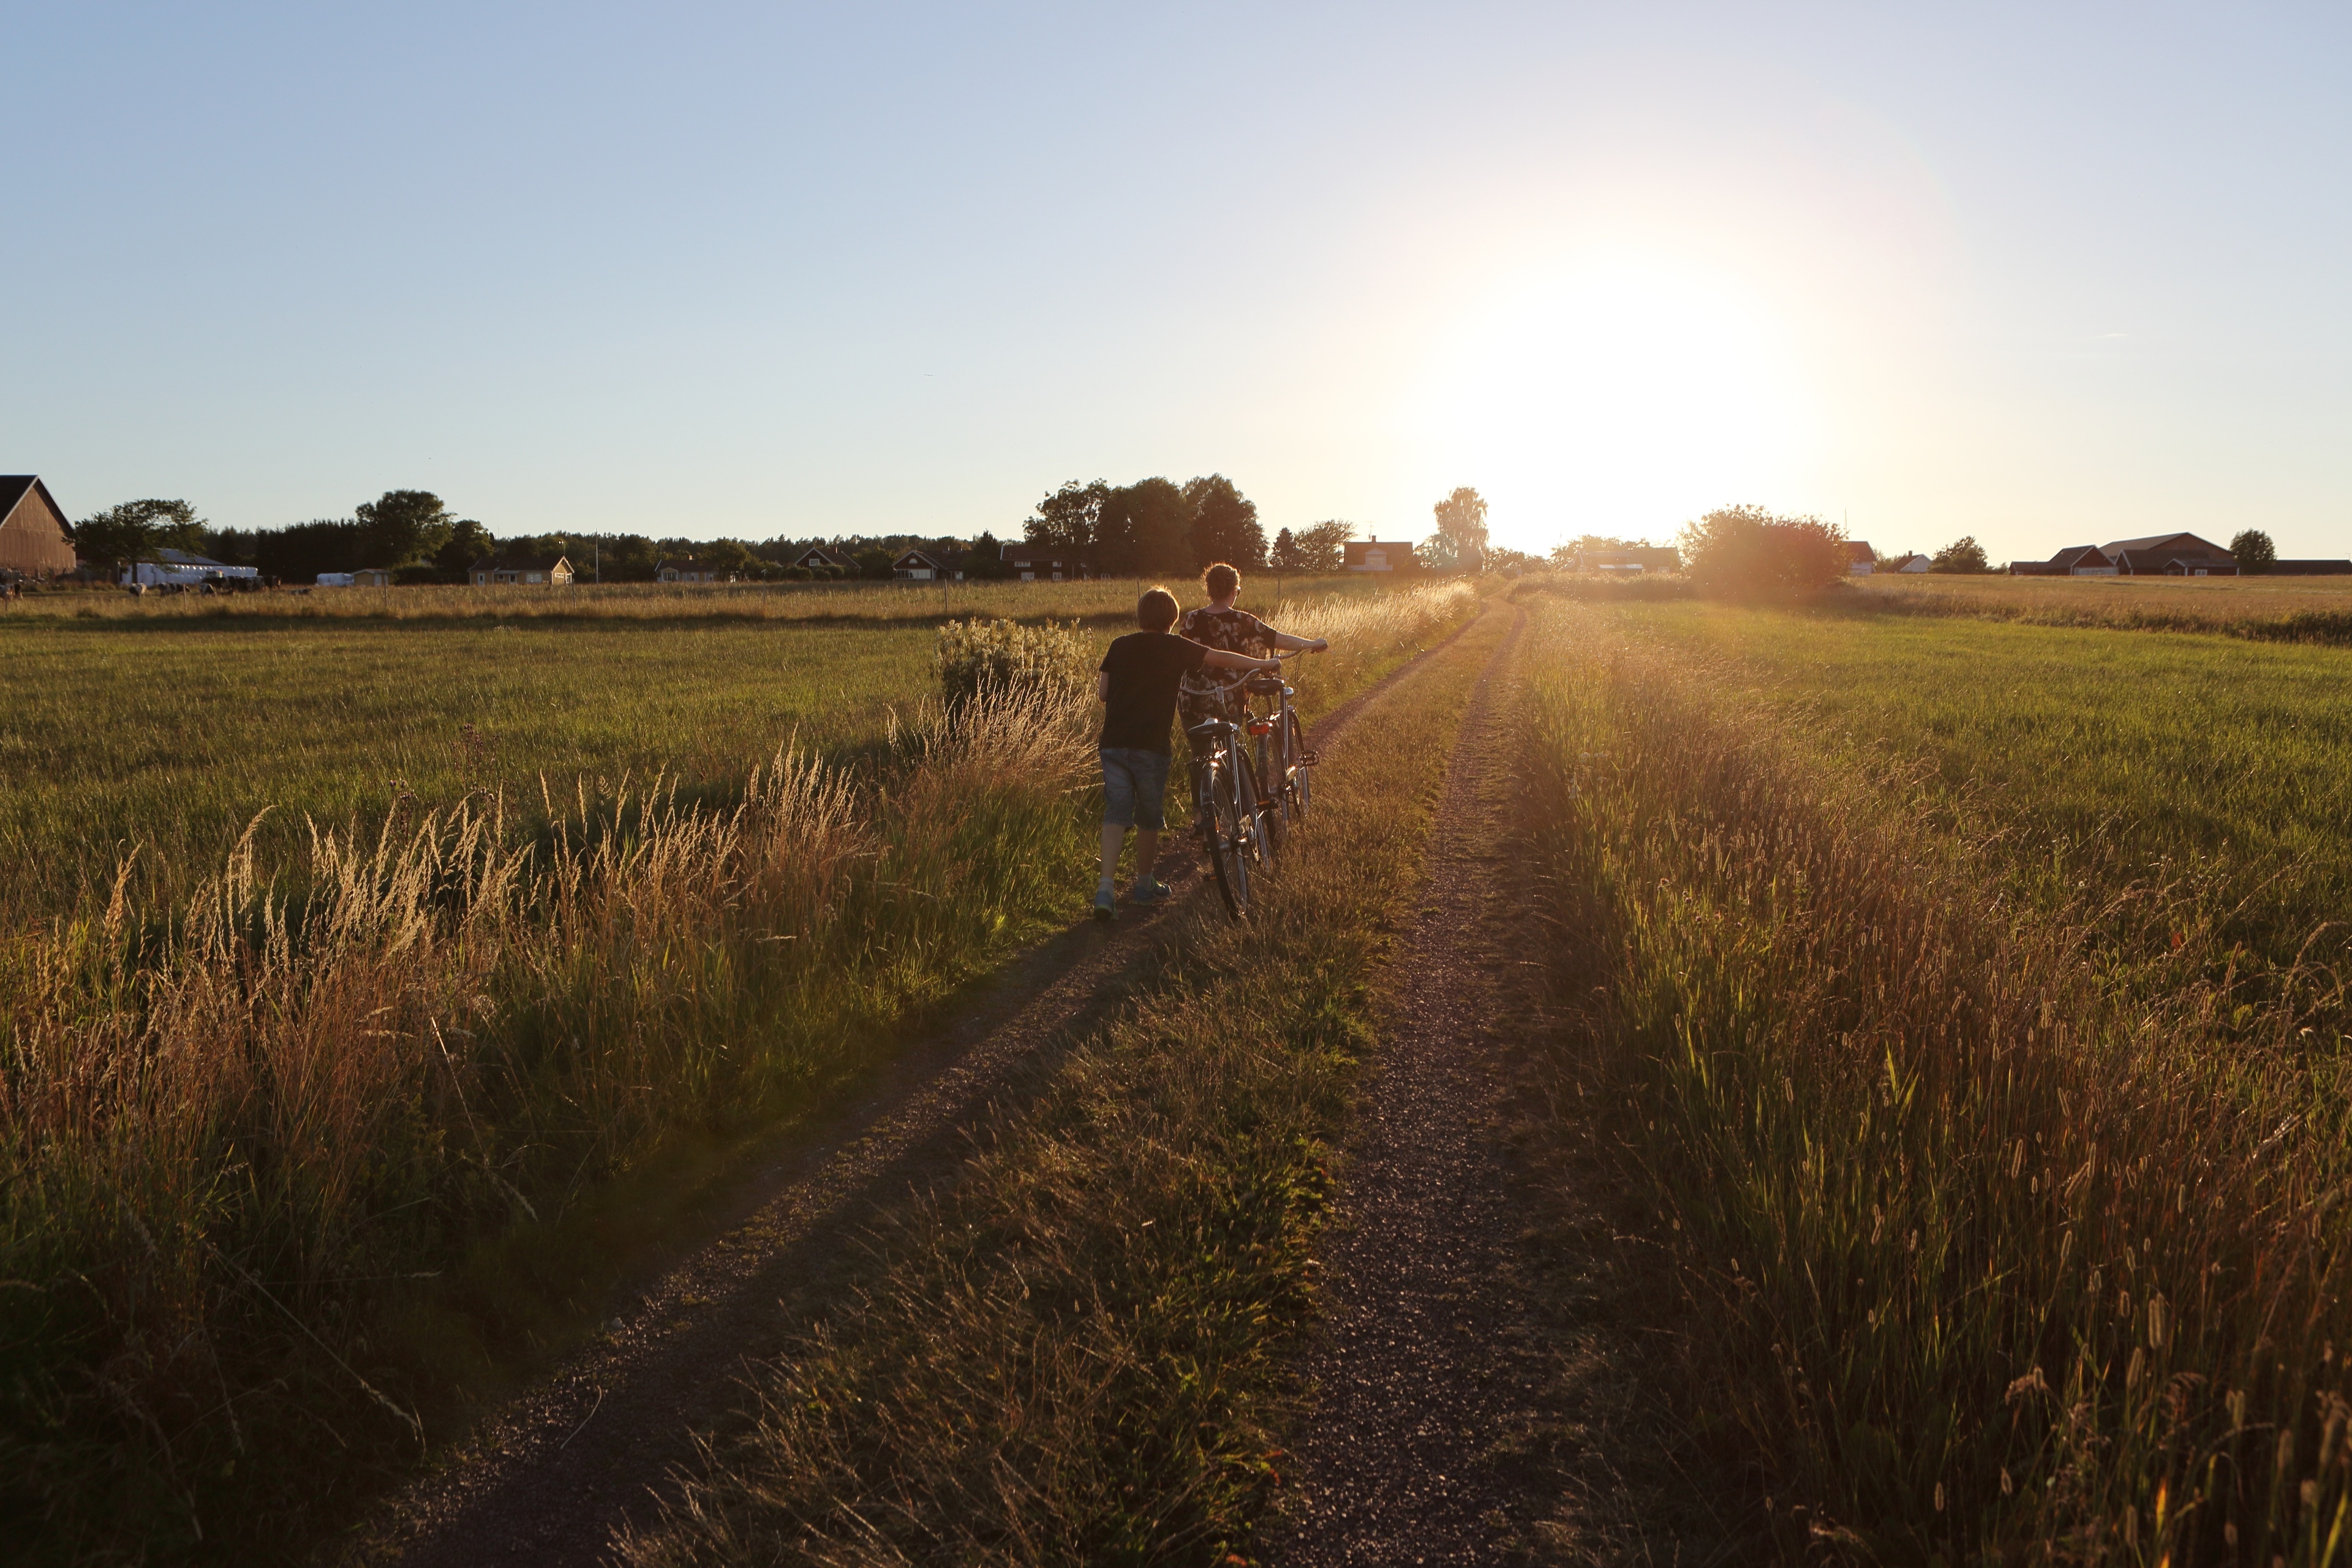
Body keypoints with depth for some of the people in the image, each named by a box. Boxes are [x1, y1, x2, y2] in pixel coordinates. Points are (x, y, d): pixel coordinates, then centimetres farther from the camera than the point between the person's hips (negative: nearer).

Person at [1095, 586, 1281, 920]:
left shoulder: (1120, 646, 10)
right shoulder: (1176, 648, 0)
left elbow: (1102, 692, 8)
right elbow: (1223, 659, 7)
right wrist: (1265, 664, 19)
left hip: (1114, 742, 3)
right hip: (1150, 745, -3)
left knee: (1116, 814, 2)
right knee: (1149, 817, 13)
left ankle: (1106, 887, -14)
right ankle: (1144, 885, 26)